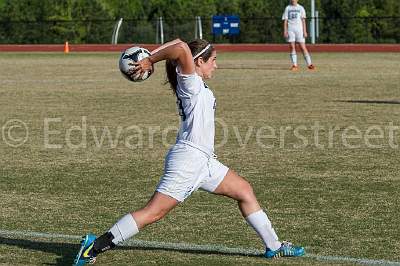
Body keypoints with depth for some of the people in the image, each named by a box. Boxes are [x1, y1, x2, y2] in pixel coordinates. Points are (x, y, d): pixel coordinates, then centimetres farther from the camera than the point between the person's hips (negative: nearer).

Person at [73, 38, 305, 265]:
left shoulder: (197, 86, 15)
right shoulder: (191, 83, -10)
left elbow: (178, 46, 19)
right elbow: (182, 48, -28)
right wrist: (150, 61, -18)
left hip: (203, 161, 10)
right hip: (188, 159, -10)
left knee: (244, 190, 16)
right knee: (154, 212, -12)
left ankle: (274, 246, 24)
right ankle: (95, 247, -11)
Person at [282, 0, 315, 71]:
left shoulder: (300, 8, 9)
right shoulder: (287, 8, 12)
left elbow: (303, 20, 4)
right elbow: (285, 20, 8)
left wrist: (305, 31, -5)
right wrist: (285, 31, -4)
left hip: (299, 30, -1)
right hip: (290, 30, 1)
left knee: (303, 47, -6)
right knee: (292, 47, -5)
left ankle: (309, 64, -3)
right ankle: (294, 65, -2)